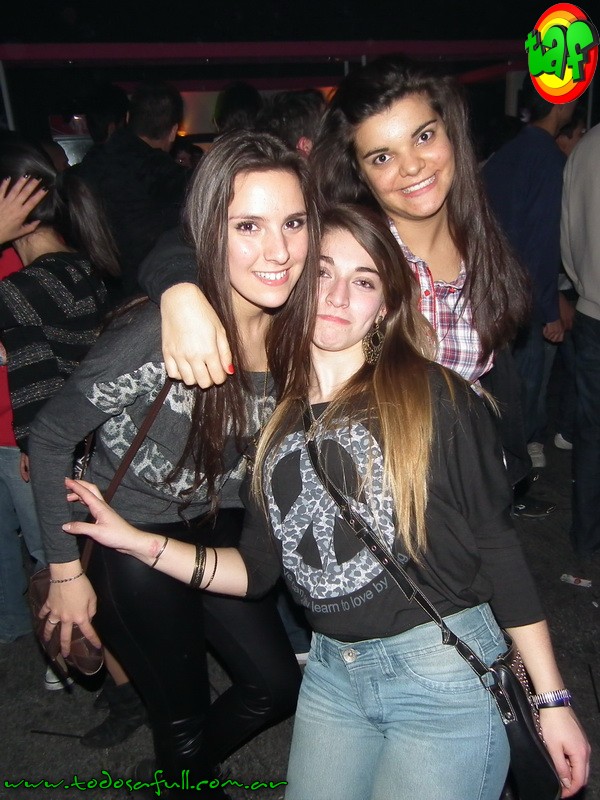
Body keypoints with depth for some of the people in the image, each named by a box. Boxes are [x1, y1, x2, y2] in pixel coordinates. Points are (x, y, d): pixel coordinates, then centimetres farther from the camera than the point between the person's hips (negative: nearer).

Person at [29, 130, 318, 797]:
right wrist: (66, 569, -12)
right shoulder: (159, 331, -30)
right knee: (184, 715, 10)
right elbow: (51, 438, -17)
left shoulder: (298, 331, -13)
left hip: (218, 531, 6)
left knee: (279, 686, 17)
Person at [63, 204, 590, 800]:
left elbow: (497, 548, -7)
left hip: (444, 673, -4)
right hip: (331, 673, 4)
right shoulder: (275, 414, 1)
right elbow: (258, 570, 4)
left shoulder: (435, 395, -11)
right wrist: (135, 541, -3)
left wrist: (553, 701, -4)